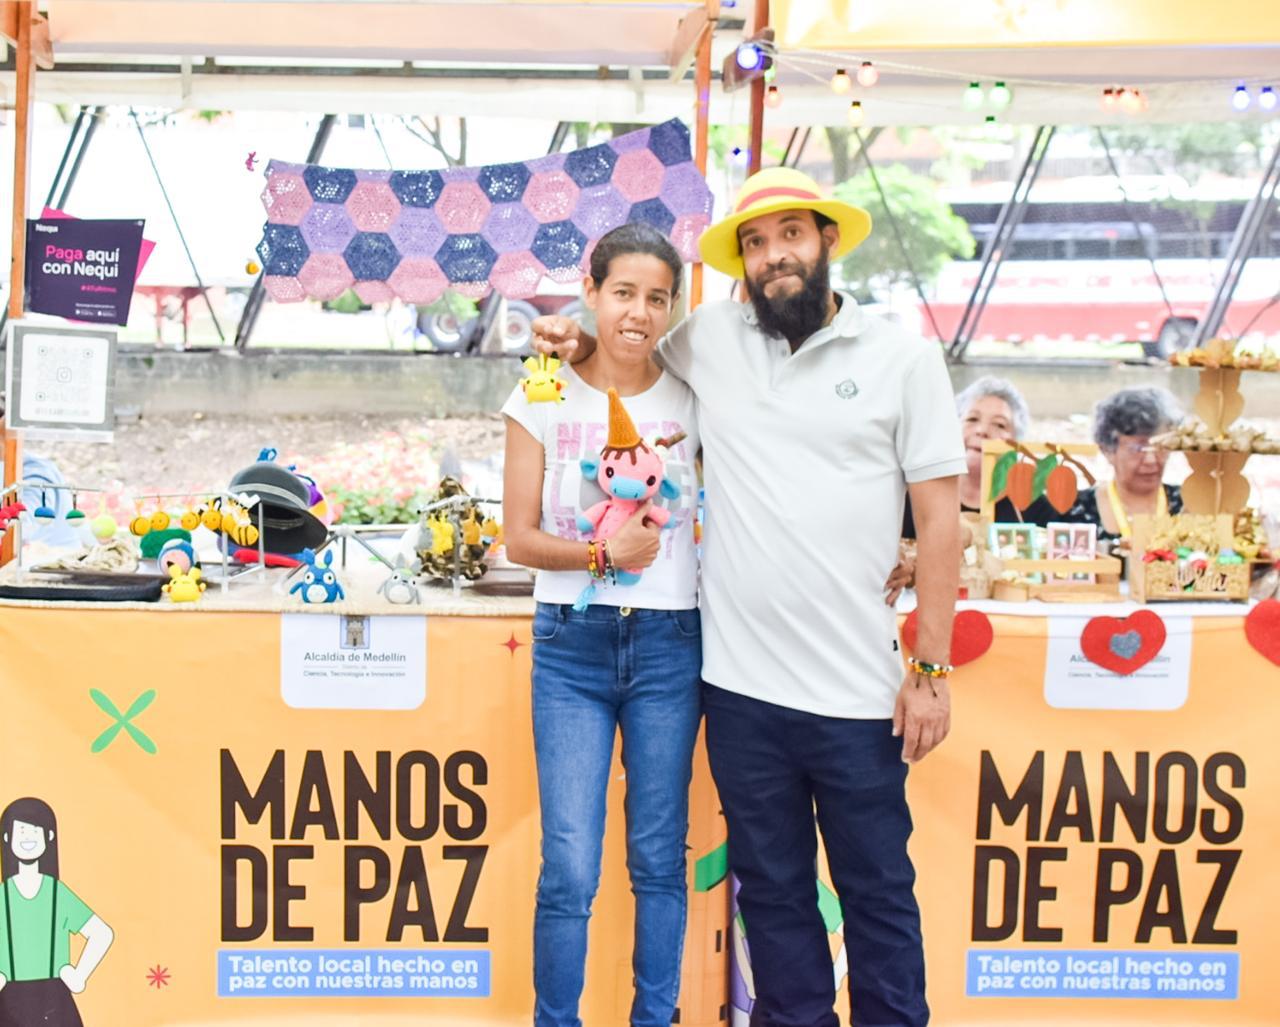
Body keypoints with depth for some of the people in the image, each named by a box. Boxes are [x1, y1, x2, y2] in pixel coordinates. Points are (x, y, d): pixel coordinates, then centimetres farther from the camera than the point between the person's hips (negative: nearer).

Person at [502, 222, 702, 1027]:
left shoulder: (691, 402, 3)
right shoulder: (544, 400, 1)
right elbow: (520, 539, -1)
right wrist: (601, 555, -16)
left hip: (669, 644, 1)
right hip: (572, 644, -1)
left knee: (660, 860, 10)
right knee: (570, 871, -2)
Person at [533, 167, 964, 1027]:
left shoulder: (904, 357, -1)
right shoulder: (709, 339, 5)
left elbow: (940, 519, -1)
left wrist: (932, 670, -5)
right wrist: (581, 345, 5)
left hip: (859, 693, -2)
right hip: (741, 683, 3)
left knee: (878, 891, 9)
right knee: (771, 889, 15)